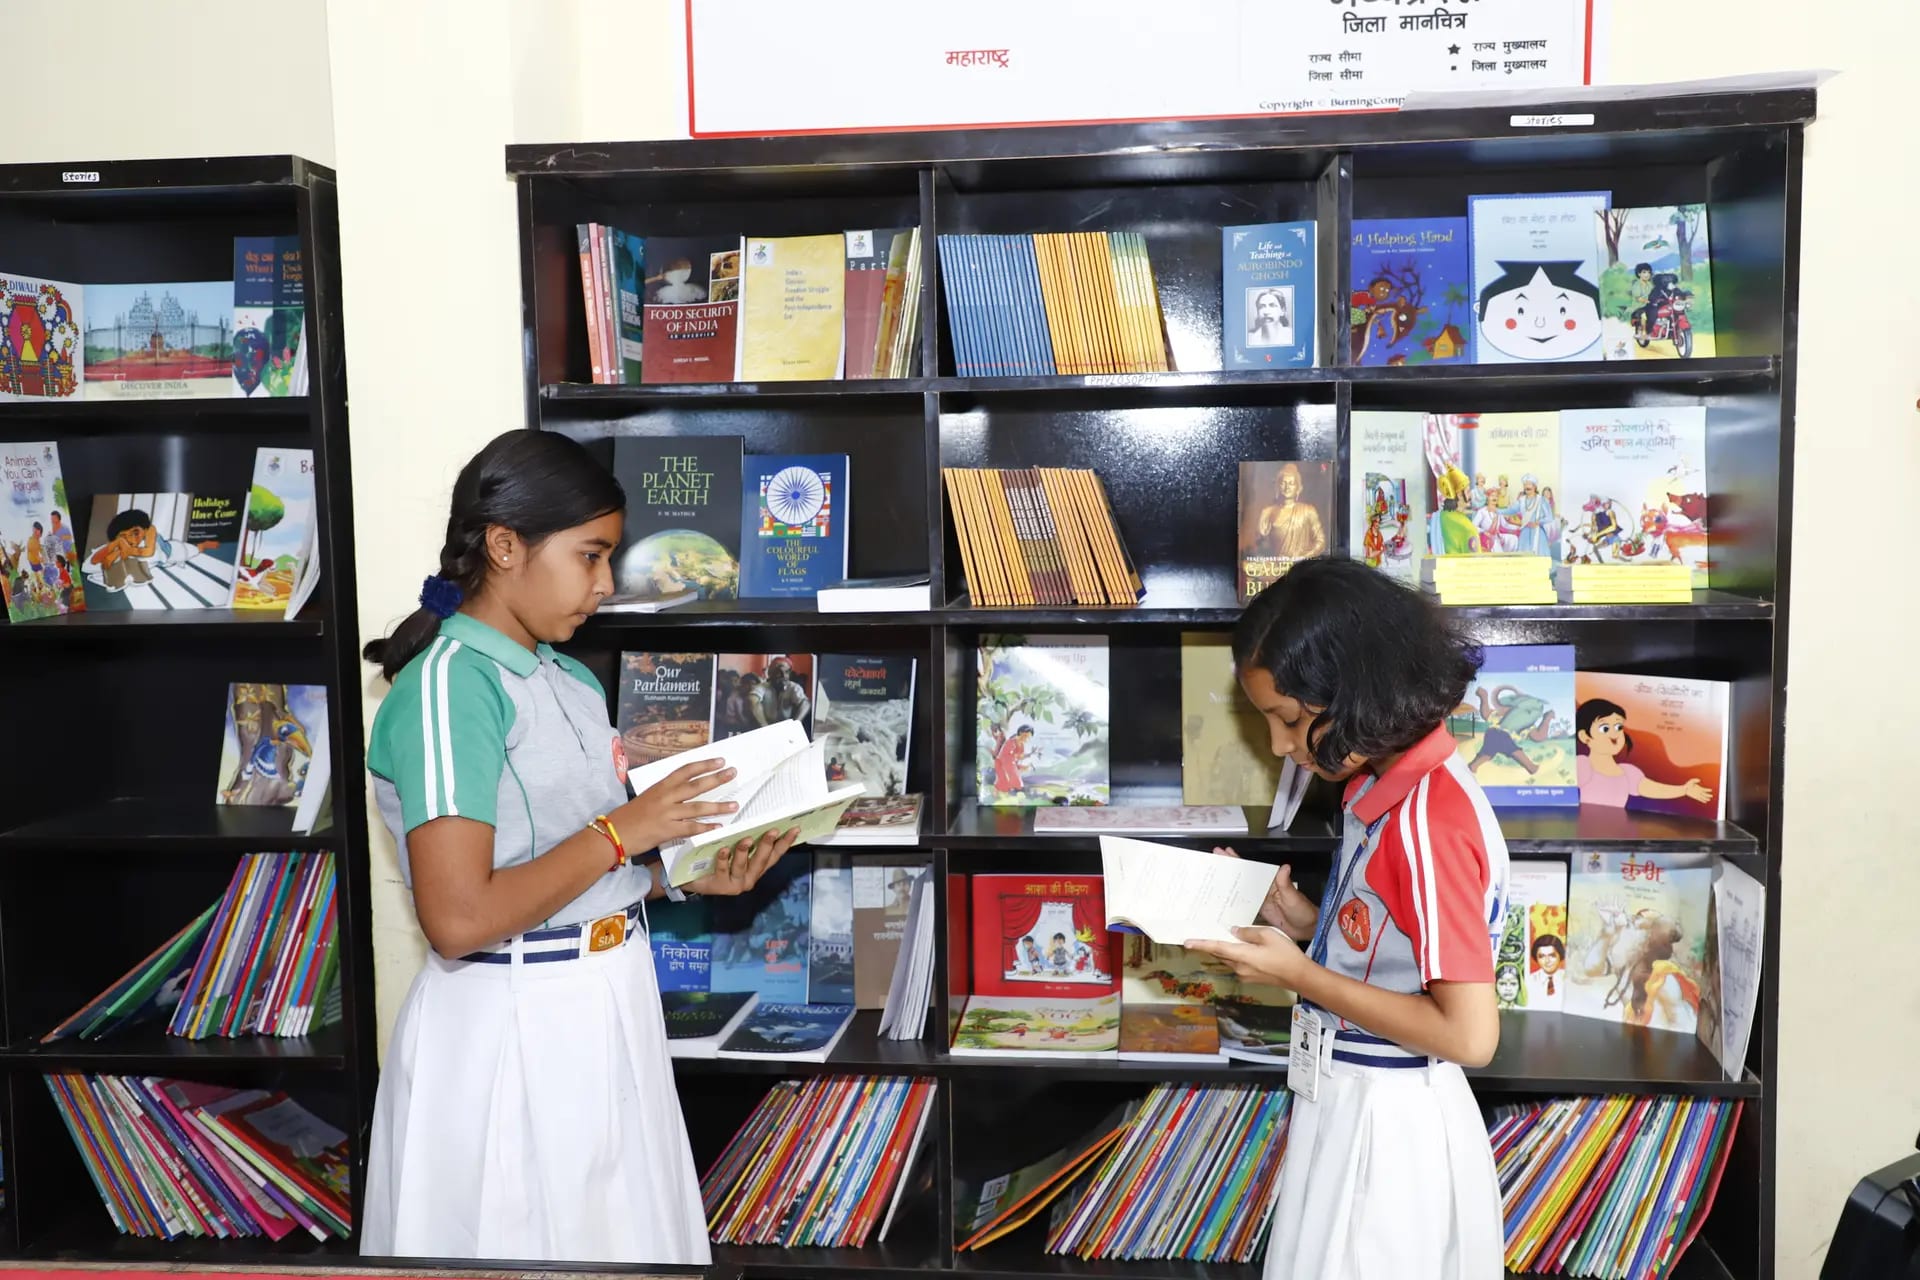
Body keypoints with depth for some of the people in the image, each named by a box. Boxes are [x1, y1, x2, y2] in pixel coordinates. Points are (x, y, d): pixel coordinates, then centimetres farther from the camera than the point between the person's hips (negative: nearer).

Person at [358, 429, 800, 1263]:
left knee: (615, 1240, 21)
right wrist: (623, 830, -19)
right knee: (523, 1247, 10)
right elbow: (458, 919, -25)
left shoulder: (573, 681, 8)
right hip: (512, 1028, -8)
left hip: (608, 1005, 8)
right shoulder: (448, 684, -18)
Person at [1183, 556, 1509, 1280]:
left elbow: (1469, 1034, -25)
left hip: (1388, 1131, -9)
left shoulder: (1428, 818, -25)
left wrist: (1300, 974, -21)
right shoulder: (1390, 788, 3)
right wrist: (1303, 922, 0)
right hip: (1355, 1110, 9)